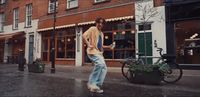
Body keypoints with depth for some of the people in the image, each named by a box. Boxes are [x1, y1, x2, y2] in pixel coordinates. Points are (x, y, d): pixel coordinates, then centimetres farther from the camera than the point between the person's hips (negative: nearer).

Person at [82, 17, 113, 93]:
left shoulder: (101, 33, 22)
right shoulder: (93, 28, -1)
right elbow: (84, 36, -15)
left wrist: (108, 47, 13)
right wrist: (88, 45, -21)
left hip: (99, 52, 9)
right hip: (93, 51, -9)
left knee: (104, 68, 2)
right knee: (100, 64, -29)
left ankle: (97, 85, 11)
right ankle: (91, 83, -15)